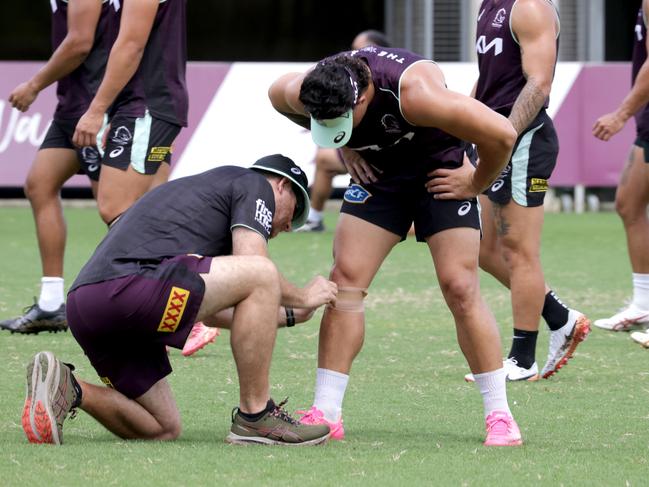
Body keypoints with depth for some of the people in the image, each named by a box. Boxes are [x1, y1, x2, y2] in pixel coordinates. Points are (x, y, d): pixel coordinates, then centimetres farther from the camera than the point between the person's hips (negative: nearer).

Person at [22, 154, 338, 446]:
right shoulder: (255, 185, 12)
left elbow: (205, 310, 45)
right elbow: (251, 263, -7)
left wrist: (286, 316, 55)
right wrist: (302, 298, 12)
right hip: (128, 284, -10)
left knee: (162, 430, 19)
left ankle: (66, 389, 5)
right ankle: (255, 417, -4)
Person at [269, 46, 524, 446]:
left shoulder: (414, 92, -39)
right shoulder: (302, 93, -24)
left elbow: (502, 134, -34)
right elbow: (277, 92, 5)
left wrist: (476, 186, -17)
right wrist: (345, 149, 2)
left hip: (440, 169, -4)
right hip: (378, 170, 4)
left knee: (460, 287, -13)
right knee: (346, 279, -8)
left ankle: (500, 417, -4)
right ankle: (325, 415, -5)